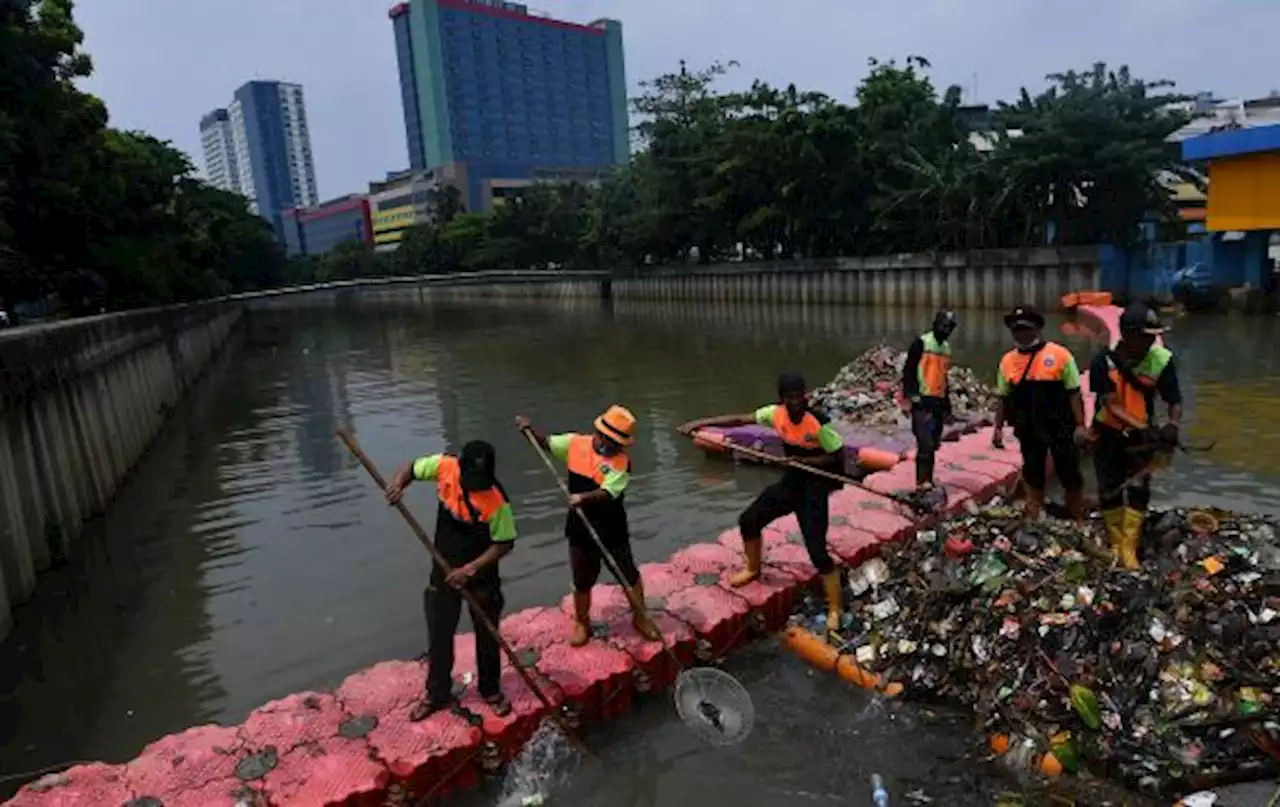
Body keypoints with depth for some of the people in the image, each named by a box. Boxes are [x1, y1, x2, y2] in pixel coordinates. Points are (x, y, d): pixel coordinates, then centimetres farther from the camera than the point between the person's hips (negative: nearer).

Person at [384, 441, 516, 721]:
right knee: (439, 633, 15)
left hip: (481, 572, -3)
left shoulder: (497, 500, -29)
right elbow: (411, 469, -1)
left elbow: (504, 544, -19)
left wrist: (470, 569, -24)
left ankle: (491, 690, 35)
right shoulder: (444, 467, -19)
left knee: (486, 634, 14)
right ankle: (437, 693, 34)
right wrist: (397, 484, -23)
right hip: (444, 567, 3)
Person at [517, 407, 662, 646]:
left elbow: (606, 493, -30)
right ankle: (582, 623, 37)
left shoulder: (622, 462, -18)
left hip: (612, 529, -2)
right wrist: (529, 430, -11)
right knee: (582, 580, 16)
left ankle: (640, 617, 34)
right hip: (580, 528, 2)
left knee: (629, 574, 12)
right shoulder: (575, 443, -7)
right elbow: (545, 443, 6)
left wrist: (584, 498, -47)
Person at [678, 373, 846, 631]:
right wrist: (701, 423, -10)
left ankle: (835, 608, 10)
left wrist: (805, 460, -26)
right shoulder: (776, 413, -11)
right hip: (790, 482, 6)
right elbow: (740, 419, -4)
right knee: (748, 520, 11)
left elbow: (839, 457, -17)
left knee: (818, 552, -9)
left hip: (814, 489, -6)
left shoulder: (818, 424, -26)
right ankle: (753, 569, 38)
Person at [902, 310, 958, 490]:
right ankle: (922, 480, -11)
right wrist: (910, 397, -17)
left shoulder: (946, 347, 17)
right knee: (925, 443, -14)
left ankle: (928, 479, 16)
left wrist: (948, 405, 23)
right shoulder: (921, 343, -7)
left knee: (934, 444, 9)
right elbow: (908, 371, -10)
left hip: (938, 401, 7)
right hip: (922, 401, -7)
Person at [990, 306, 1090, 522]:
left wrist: (1080, 425, -13)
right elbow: (1004, 399, 9)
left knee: (1070, 475, 7)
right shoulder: (1008, 360, 3)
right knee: (1032, 475, 14)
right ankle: (1033, 519, 26)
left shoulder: (1059, 355, -8)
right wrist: (998, 427, 6)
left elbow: (1074, 393, -8)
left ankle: (1079, 520, 21)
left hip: (1060, 428, -3)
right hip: (1029, 430, 3)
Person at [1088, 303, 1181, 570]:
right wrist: (1142, 428, -36)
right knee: (1110, 491, 8)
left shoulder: (1161, 360, -16)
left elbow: (1174, 400, -10)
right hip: (1108, 435, -1)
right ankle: (1116, 545, 23)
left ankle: (1129, 549, 5)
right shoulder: (1104, 362, -21)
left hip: (1140, 436, 1)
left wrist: (1173, 424, -31)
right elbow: (1112, 405, -24)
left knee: (1139, 489, -3)